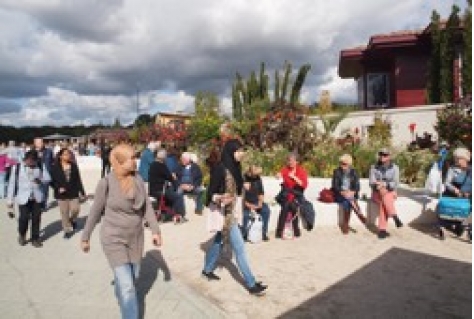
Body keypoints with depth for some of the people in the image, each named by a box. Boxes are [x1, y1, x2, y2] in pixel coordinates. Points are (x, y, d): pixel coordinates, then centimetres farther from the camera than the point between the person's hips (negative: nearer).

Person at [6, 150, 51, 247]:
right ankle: (22, 235, 26)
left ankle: (35, 238, 21)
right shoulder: (17, 167, -3)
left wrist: (41, 180, -21)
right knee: (24, 218, -3)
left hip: (37, 197, 2)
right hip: (23, 198, -2)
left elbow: (48, 179, 3)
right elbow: (12, 184, 1)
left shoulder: (41, 166, 1)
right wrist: (10, 200, 2)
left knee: (36, 218, 5)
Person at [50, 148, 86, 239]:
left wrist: (82, 191, 5)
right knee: (64, 213, 5)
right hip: (62, 194, -2)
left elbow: (78, 179, 5)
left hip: (73, 193, 2)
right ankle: (67, 230, 21)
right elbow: (52, 180, -1)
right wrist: (58, 188, -17)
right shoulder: (55, 167, -6)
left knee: (75, 209, 0)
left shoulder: (73, 165, 2)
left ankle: (73, 220, 33)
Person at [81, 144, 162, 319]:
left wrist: (155, 230, -2)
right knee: (127, 286, -7)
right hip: (114, 238, -5)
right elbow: (95, 211, -6)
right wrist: (85, 237, 2)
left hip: (135, 237, 5)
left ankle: (120, 293, 54)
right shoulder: (106, 183, -17)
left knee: (133, 276, 21)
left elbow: (146, 206, 1)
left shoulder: (138, 179, -6)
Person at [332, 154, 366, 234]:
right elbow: (335, 185, -3)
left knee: (347, 203, -32)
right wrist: (343, 192, -19)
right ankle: (360, 215, -32)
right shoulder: (337, 172, 3)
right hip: (340, 195, -1)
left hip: (351, 194, 1)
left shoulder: (354, 172, 8)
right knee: (349, 200, -34)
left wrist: (352, 192, -19)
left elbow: (357, 186, 2)